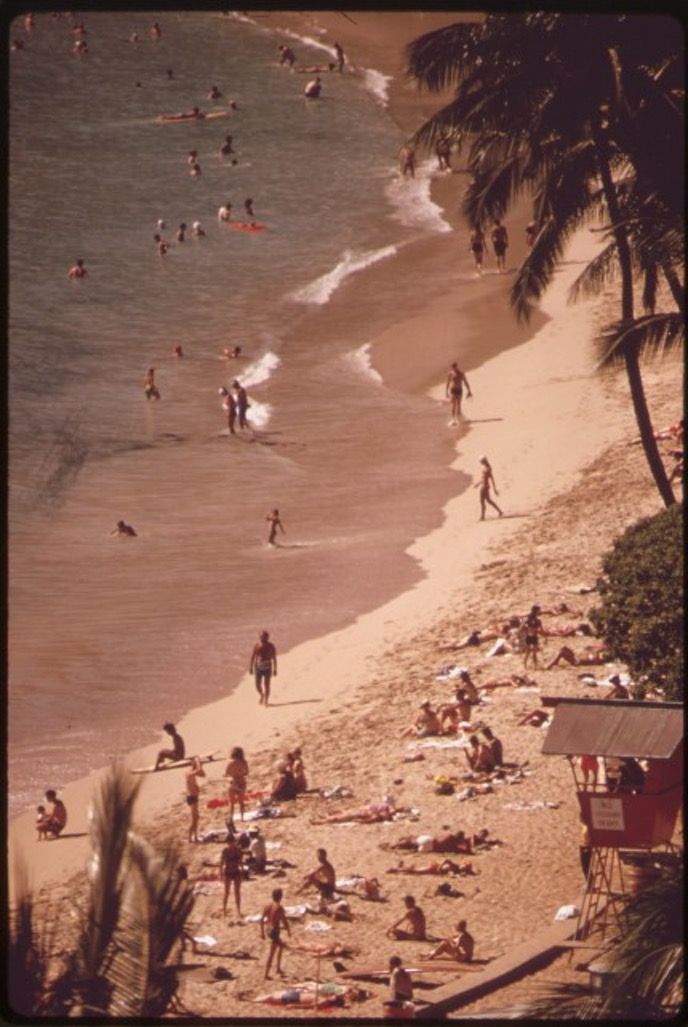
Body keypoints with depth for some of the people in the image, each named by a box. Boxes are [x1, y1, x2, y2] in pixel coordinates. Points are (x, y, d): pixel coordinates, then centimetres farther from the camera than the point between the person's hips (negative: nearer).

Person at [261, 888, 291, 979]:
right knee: (271, 953, 0)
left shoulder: (268, 905, 2)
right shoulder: (279, 907, -18)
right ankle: (266, 974, 4)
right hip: (275, 930, -7)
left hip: (268, 929, 7)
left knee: (281, 945, 28)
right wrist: (289, 930, 1)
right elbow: (284, 920, -15)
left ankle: (278, 967, 31)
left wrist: (262, 931, 15)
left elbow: (262, 919, 6)